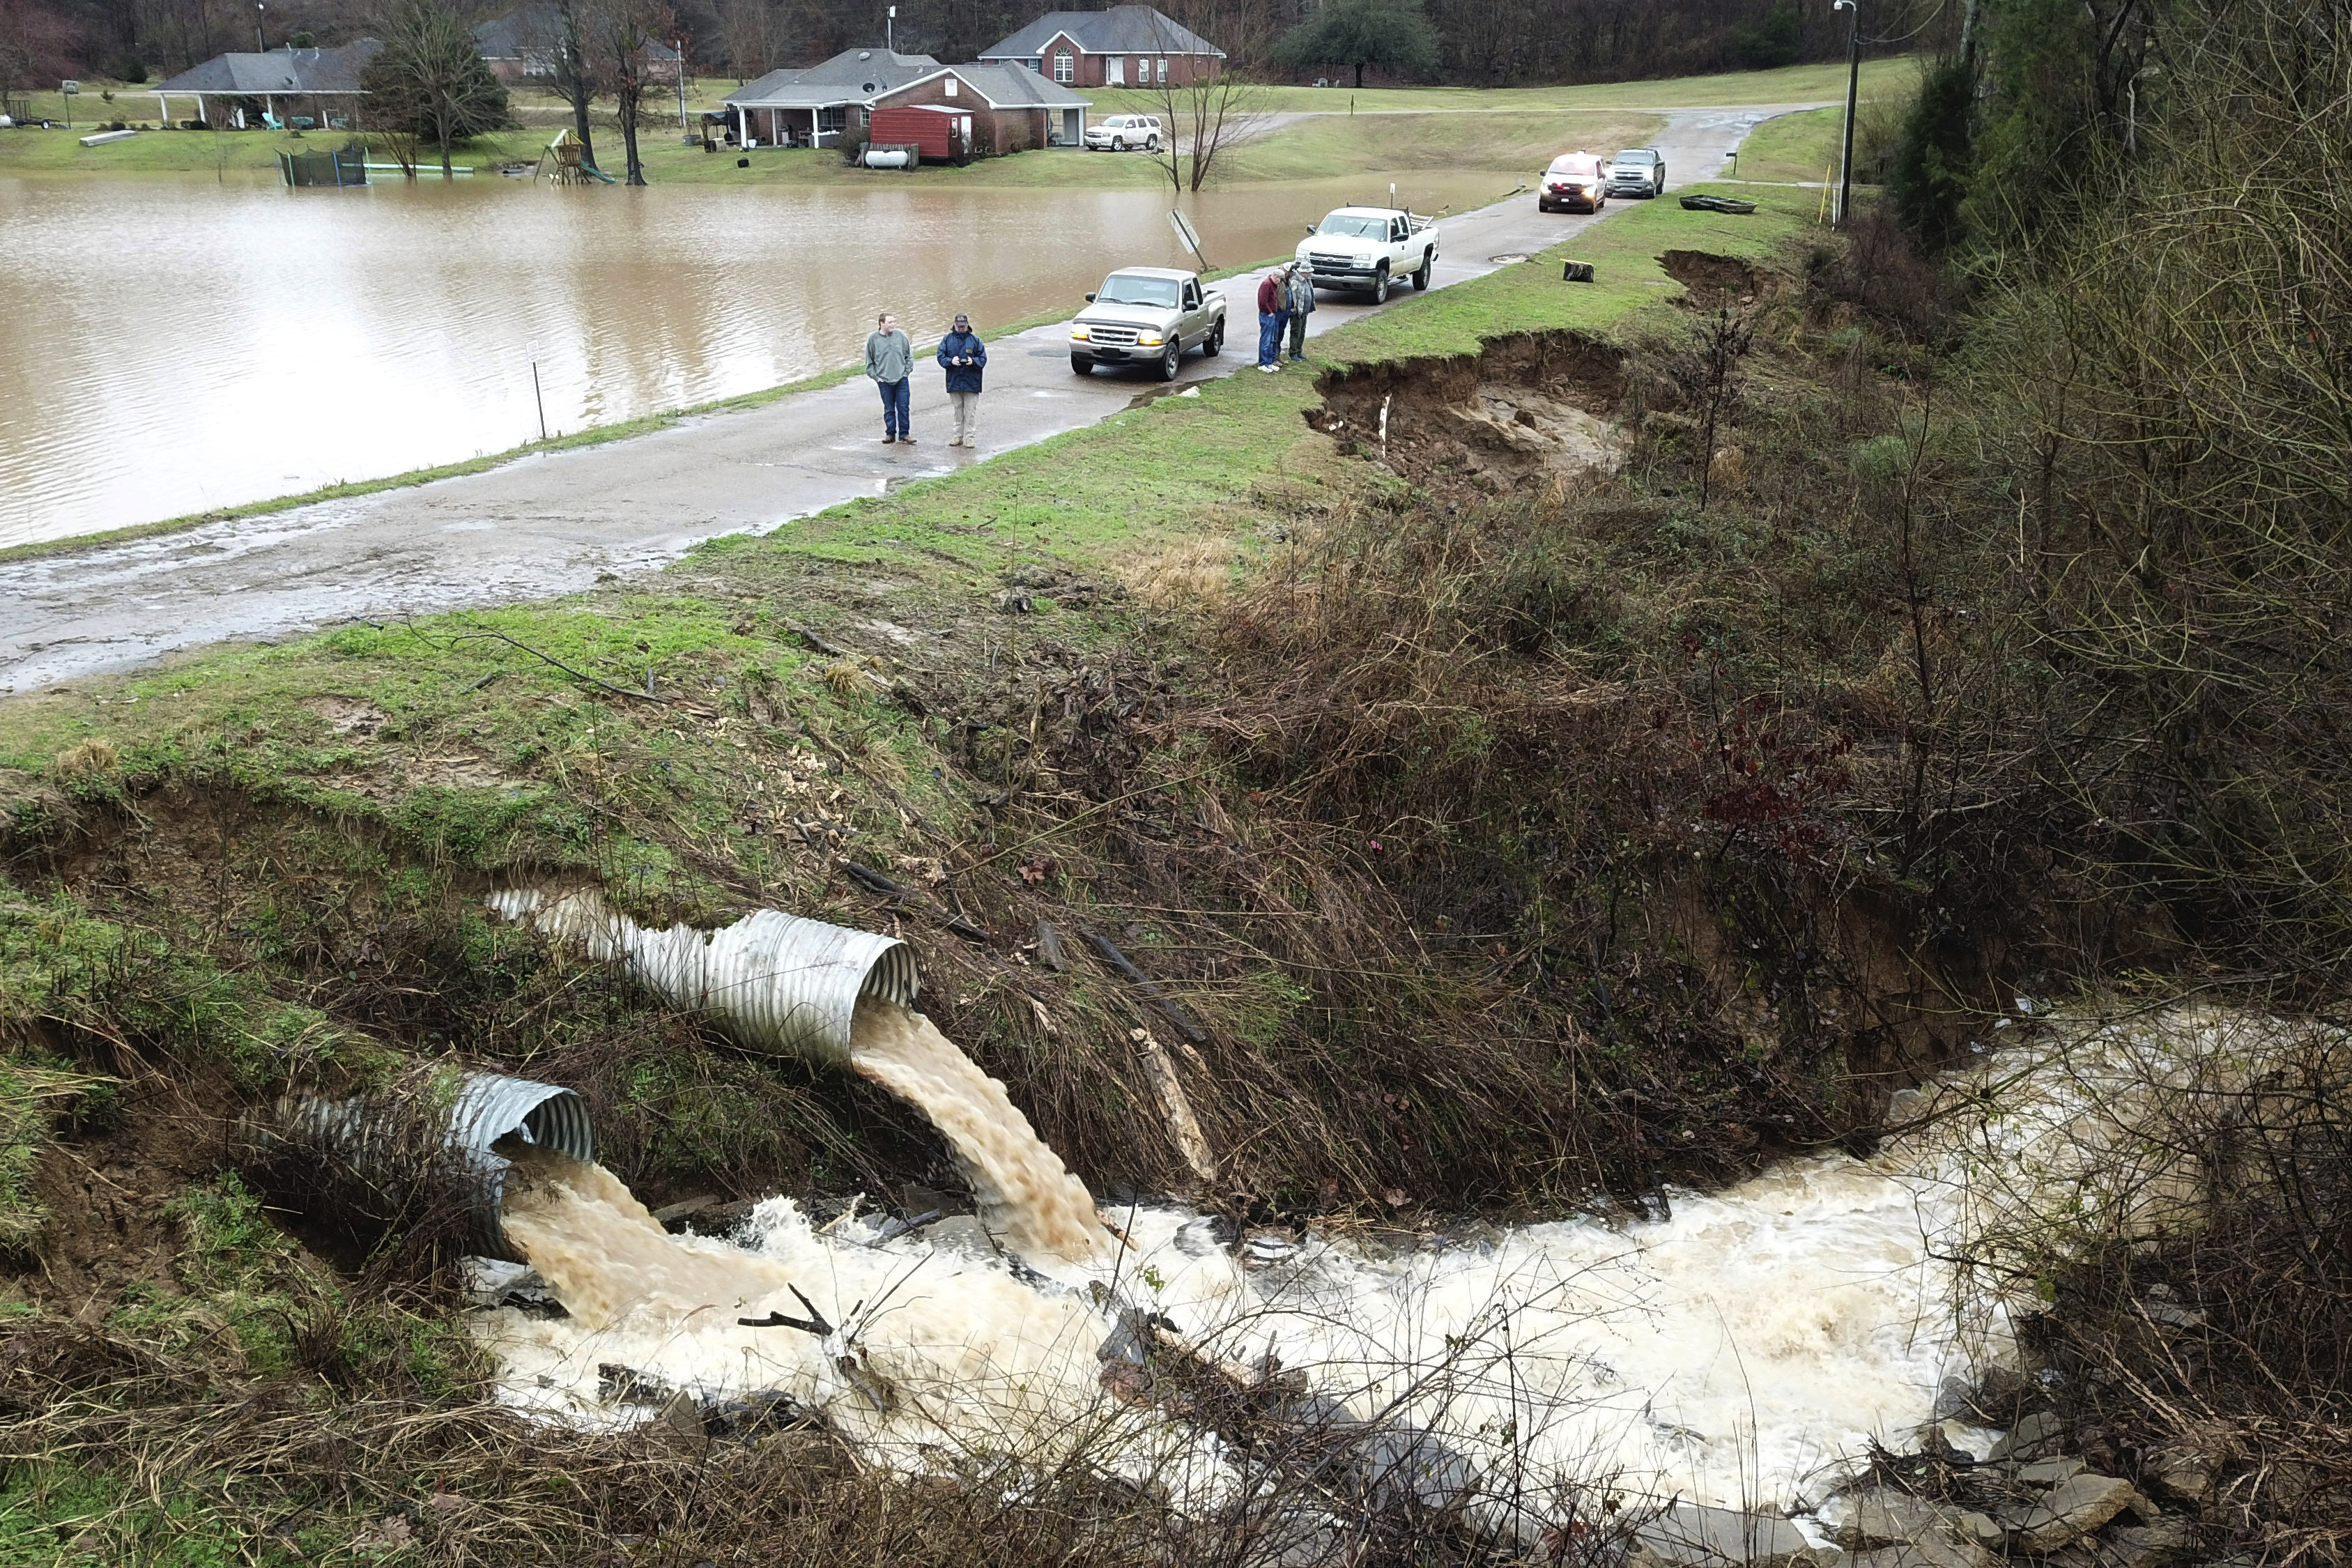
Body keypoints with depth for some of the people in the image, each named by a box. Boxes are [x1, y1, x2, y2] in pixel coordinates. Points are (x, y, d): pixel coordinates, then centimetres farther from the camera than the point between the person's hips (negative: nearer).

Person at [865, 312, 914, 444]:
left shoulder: (900, 335, 2)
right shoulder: (873, 338, -1)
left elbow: (909, 356, 11)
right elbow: (869, 361, 7)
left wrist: (907, 371, 3)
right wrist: (876, 377, 1)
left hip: (902, 379, 1)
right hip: (884, 381, -1)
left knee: (903, 407, 0)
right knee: (889, 409, 6)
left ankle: (904, 433, 9)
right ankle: (890, 434, 15)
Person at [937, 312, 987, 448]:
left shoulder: (975, 340, 2)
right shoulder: (948, 339, 5)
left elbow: (983, 358, 3)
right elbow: (941, 356, 3)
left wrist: (973, 361, -17)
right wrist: (951, 361, -16)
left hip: (971, 382, -2)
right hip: (954, 381, 2)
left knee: (970, 411, -2)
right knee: (958, 410, 11)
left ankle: (969, 437, 3)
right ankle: (958, 436, 19)